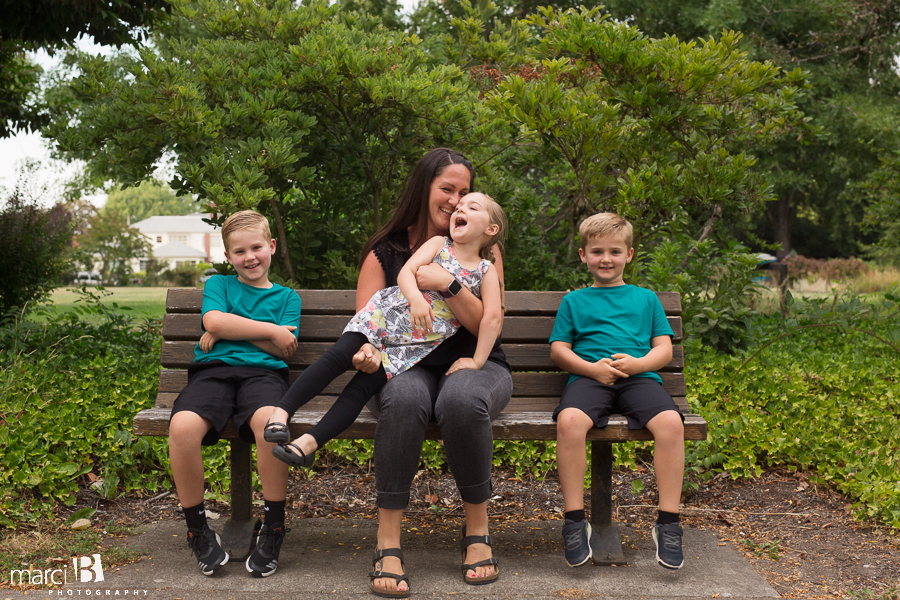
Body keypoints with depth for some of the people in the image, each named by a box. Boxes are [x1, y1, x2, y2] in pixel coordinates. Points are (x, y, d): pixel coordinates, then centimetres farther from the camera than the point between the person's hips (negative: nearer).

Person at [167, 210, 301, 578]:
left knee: (268, 420, -38)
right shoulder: (218, 285, 23)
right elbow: (214, 321, 1)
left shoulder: (286, 297, 22)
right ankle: (197, 528, -9)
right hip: (213, 371, 1)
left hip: (262, 372, -1)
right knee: (183, 426, -32)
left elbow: (283, 349, 6)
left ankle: (274, 526, -17)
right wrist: (270, 331, 0)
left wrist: (228, 328, 2)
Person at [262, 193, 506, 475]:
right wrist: (415, 298, -28)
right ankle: (282, 411, -15)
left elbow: (492, 317, -4)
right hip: (384, 314, 1)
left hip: (415, 344, -1)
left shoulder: (486, 271, 5)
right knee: (337, 357, -17)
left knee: (363, 386, -12)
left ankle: (309, 443, -16)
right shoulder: (438, 244, 7)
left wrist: (477, 361, -12)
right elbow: (405, 272, -7)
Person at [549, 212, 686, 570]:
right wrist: (593, 368, -6)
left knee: (670, 422, -31)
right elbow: (558, 350, 13)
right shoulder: (574, 301, 21)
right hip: (589, 377, -1)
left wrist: (638, 363, -6)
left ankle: (668, 523, -20)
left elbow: (664, 349, 16)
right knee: (569, 421, -35)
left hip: (639, 377, 1)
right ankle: (575, 521, -24)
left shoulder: (646, 298, 24)